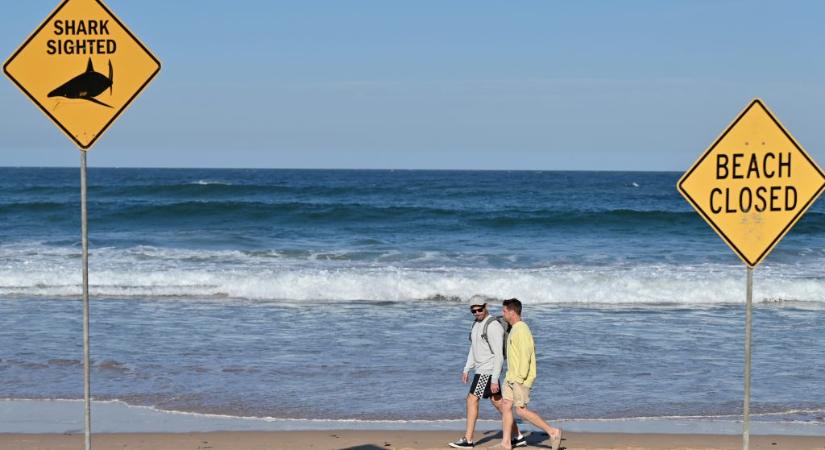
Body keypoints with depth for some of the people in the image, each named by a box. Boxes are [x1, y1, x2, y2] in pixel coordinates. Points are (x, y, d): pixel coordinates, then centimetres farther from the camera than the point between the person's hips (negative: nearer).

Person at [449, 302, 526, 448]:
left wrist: (494, 380, -23)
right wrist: (466, 370, 17)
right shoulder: (477, 324, 12)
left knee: (472, 401, -8)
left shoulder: (493, 326, -19)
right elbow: (474, 349, 22)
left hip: (488, 370, -10)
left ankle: (468, 440, -3)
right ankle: (518, 437, 15)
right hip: (481, 369, 10)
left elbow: (499, 355, -21)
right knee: (498, 403, 11)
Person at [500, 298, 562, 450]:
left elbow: (526, 354, -24)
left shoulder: (521, 330, -18)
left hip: (520, 378, -10)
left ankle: (553, 432, -2)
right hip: (511, 376, 10)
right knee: (506, 406, 6)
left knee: (521, 411, -8)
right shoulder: (515, 329, 14)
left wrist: (520, 378, -25)